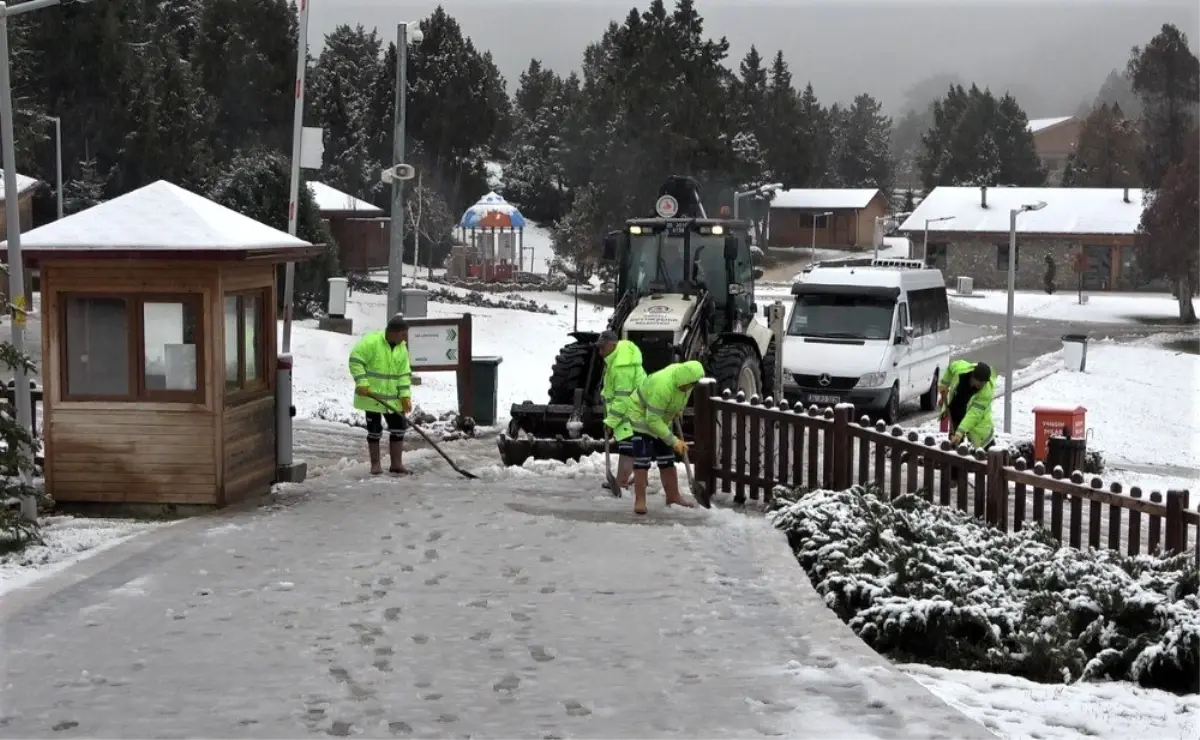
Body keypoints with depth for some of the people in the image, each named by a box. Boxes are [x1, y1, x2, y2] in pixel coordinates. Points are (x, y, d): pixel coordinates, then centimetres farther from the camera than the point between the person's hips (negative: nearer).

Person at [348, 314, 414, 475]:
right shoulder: (371, 341, -16)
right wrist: (362, 383, -20)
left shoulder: (402, 347, 4)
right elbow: (355, 360, -15)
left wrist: (405, 395, -1)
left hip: (393, 398, 6)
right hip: (372, 395, -6)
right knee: (374, 430, 2)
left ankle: (396, 463, 13)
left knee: (398, 427, 4)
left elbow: (404, 373, 7)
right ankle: (375, 464, 14)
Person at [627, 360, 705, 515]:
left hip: (662, 419, 8)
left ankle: (673, 496, 19)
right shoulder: (663, 386, -40)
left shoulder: (684, 373, -17)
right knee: (642, 461, -11)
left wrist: (678, 409, 6)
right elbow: (652, 420, -35)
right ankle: (640, 501, -6)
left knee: (667, 460, 10)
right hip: (641, 416, -8)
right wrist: (673, 441, -34)